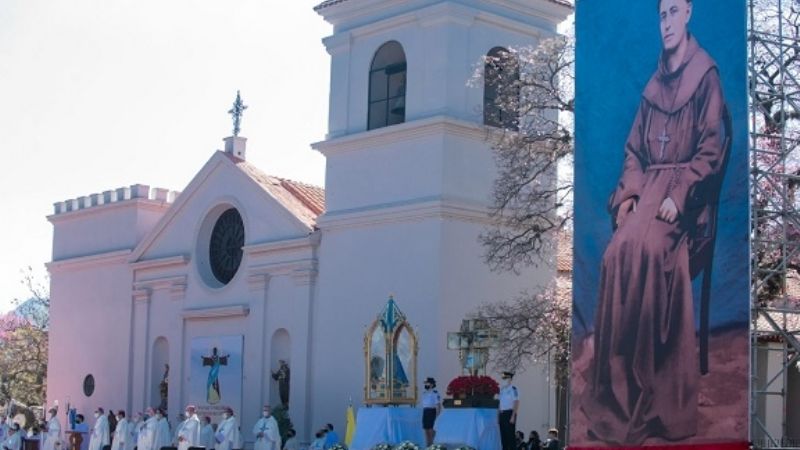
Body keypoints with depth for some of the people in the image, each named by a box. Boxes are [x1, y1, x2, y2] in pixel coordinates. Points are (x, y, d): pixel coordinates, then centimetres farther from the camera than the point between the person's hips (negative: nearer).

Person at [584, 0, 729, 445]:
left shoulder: (706, 75, 1)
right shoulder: (654, 84, 21)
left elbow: (711, 150, -6)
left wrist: (679, 196, -18)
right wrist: (628, 194, 1)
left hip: (685, 189, -5)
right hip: (648, 186, 5)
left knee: (649, 247, -32)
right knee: (620, 250, -23)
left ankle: (653, 396, -27)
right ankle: (619, 389, -23)